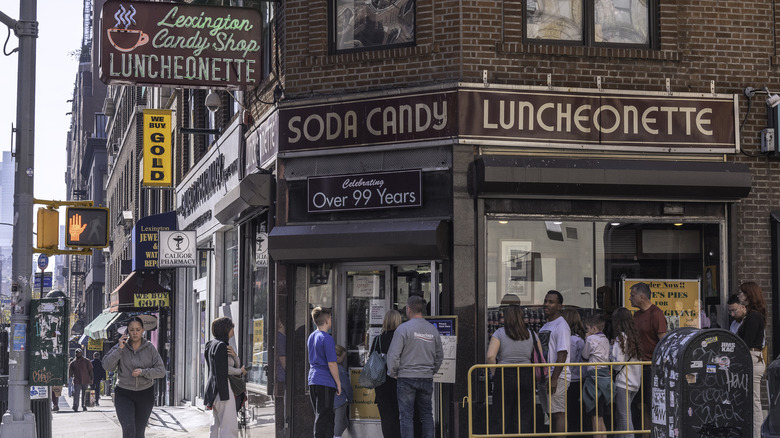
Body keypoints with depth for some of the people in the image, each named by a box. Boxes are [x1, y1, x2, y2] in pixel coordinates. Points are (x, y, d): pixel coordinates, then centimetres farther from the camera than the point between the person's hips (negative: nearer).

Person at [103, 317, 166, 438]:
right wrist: (120, 349, -18)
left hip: (145, 394, 2)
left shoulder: (150, 348, 0)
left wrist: (143, 372, -16)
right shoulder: (120, 347, -1)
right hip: (124, 394, -2)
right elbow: (107, 366, -11)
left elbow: (161, 371, -2)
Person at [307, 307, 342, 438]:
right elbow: (331, 364, -16)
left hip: (312, 380, 8)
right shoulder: (327, 338, -14)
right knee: (323, 417, -5)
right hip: (325, 382, -8)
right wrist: (338, 383, -8)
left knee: (319, 416, 14)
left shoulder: (311, 337, 12)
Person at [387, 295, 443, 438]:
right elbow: (440, 355, 16)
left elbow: (393, 354, -10)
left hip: (407, 377, -4)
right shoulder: (433, 330, 7)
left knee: (406, 416, 0)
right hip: (427, 378, 4)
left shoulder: (404, 328, -9)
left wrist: (392, 373, 3)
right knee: (426, 414, 10)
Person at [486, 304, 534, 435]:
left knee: (500, 416, 2)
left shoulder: (500, 333, -3)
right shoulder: (530, 334, 8)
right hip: (526, 376, 3)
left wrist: (495, 373, -2)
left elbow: (490, 356, -13)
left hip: (505, 375, -3)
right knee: (525, 416, 8)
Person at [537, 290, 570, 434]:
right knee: (551, 414, 11)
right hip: (544, 377, 9)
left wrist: (553, 379, -22)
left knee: (558, 413, -10)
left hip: (557, 378, -9)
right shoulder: (544, 327, 19)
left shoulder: (561, 326, -10)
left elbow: (562, 355, -17)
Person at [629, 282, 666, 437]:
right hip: (638, 366, 9)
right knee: (641, 405, 10)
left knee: (653, 405, -4)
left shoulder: (656, 314, -11)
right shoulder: (637, 315, 15)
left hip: (652, 366, -8)